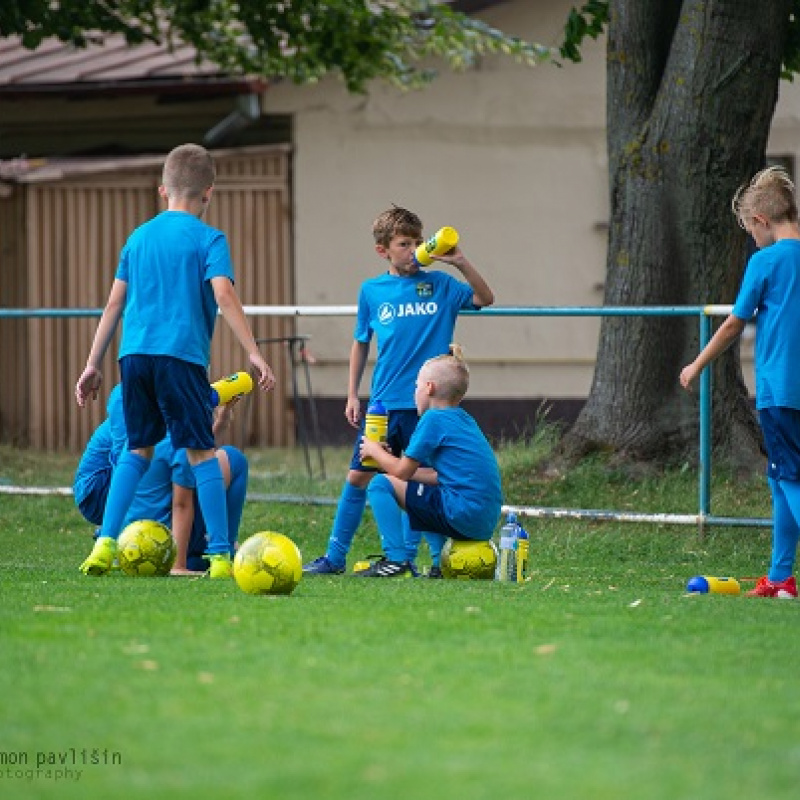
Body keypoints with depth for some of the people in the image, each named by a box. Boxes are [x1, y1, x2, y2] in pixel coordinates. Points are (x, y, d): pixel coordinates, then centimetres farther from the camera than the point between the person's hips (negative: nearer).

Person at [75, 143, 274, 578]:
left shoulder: (138, 237, 16)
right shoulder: (208, 239, 1)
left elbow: (114, 303, 18)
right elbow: (224, 296, -12)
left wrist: (93, 364, 21)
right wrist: (254, 353, -14)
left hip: (134, 355, 5)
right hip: (182, 354, -5)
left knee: (138, 449, 16)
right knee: (201, 451, -1)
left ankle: (105, 542, 5)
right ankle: (220, 555, -4)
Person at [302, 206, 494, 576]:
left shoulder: (438, 285, 2)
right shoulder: (371, 291, 6)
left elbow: (485, 299, -6)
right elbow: (361, 343, 15)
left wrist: (461, 264, -19)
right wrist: (352, 394, 12)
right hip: (383, 403, 2)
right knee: (358, 477, 3)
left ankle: (405, 558, 12)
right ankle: (334, 558, 12)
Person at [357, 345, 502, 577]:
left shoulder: (434, 419, -6)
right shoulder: (464, 419, 20)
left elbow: (403, 471, -3)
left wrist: (374, 450, 15)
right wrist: (388, 459, 24)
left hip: (464, 513, -9)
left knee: (381, 485, -4)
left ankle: (396, 559, -13)